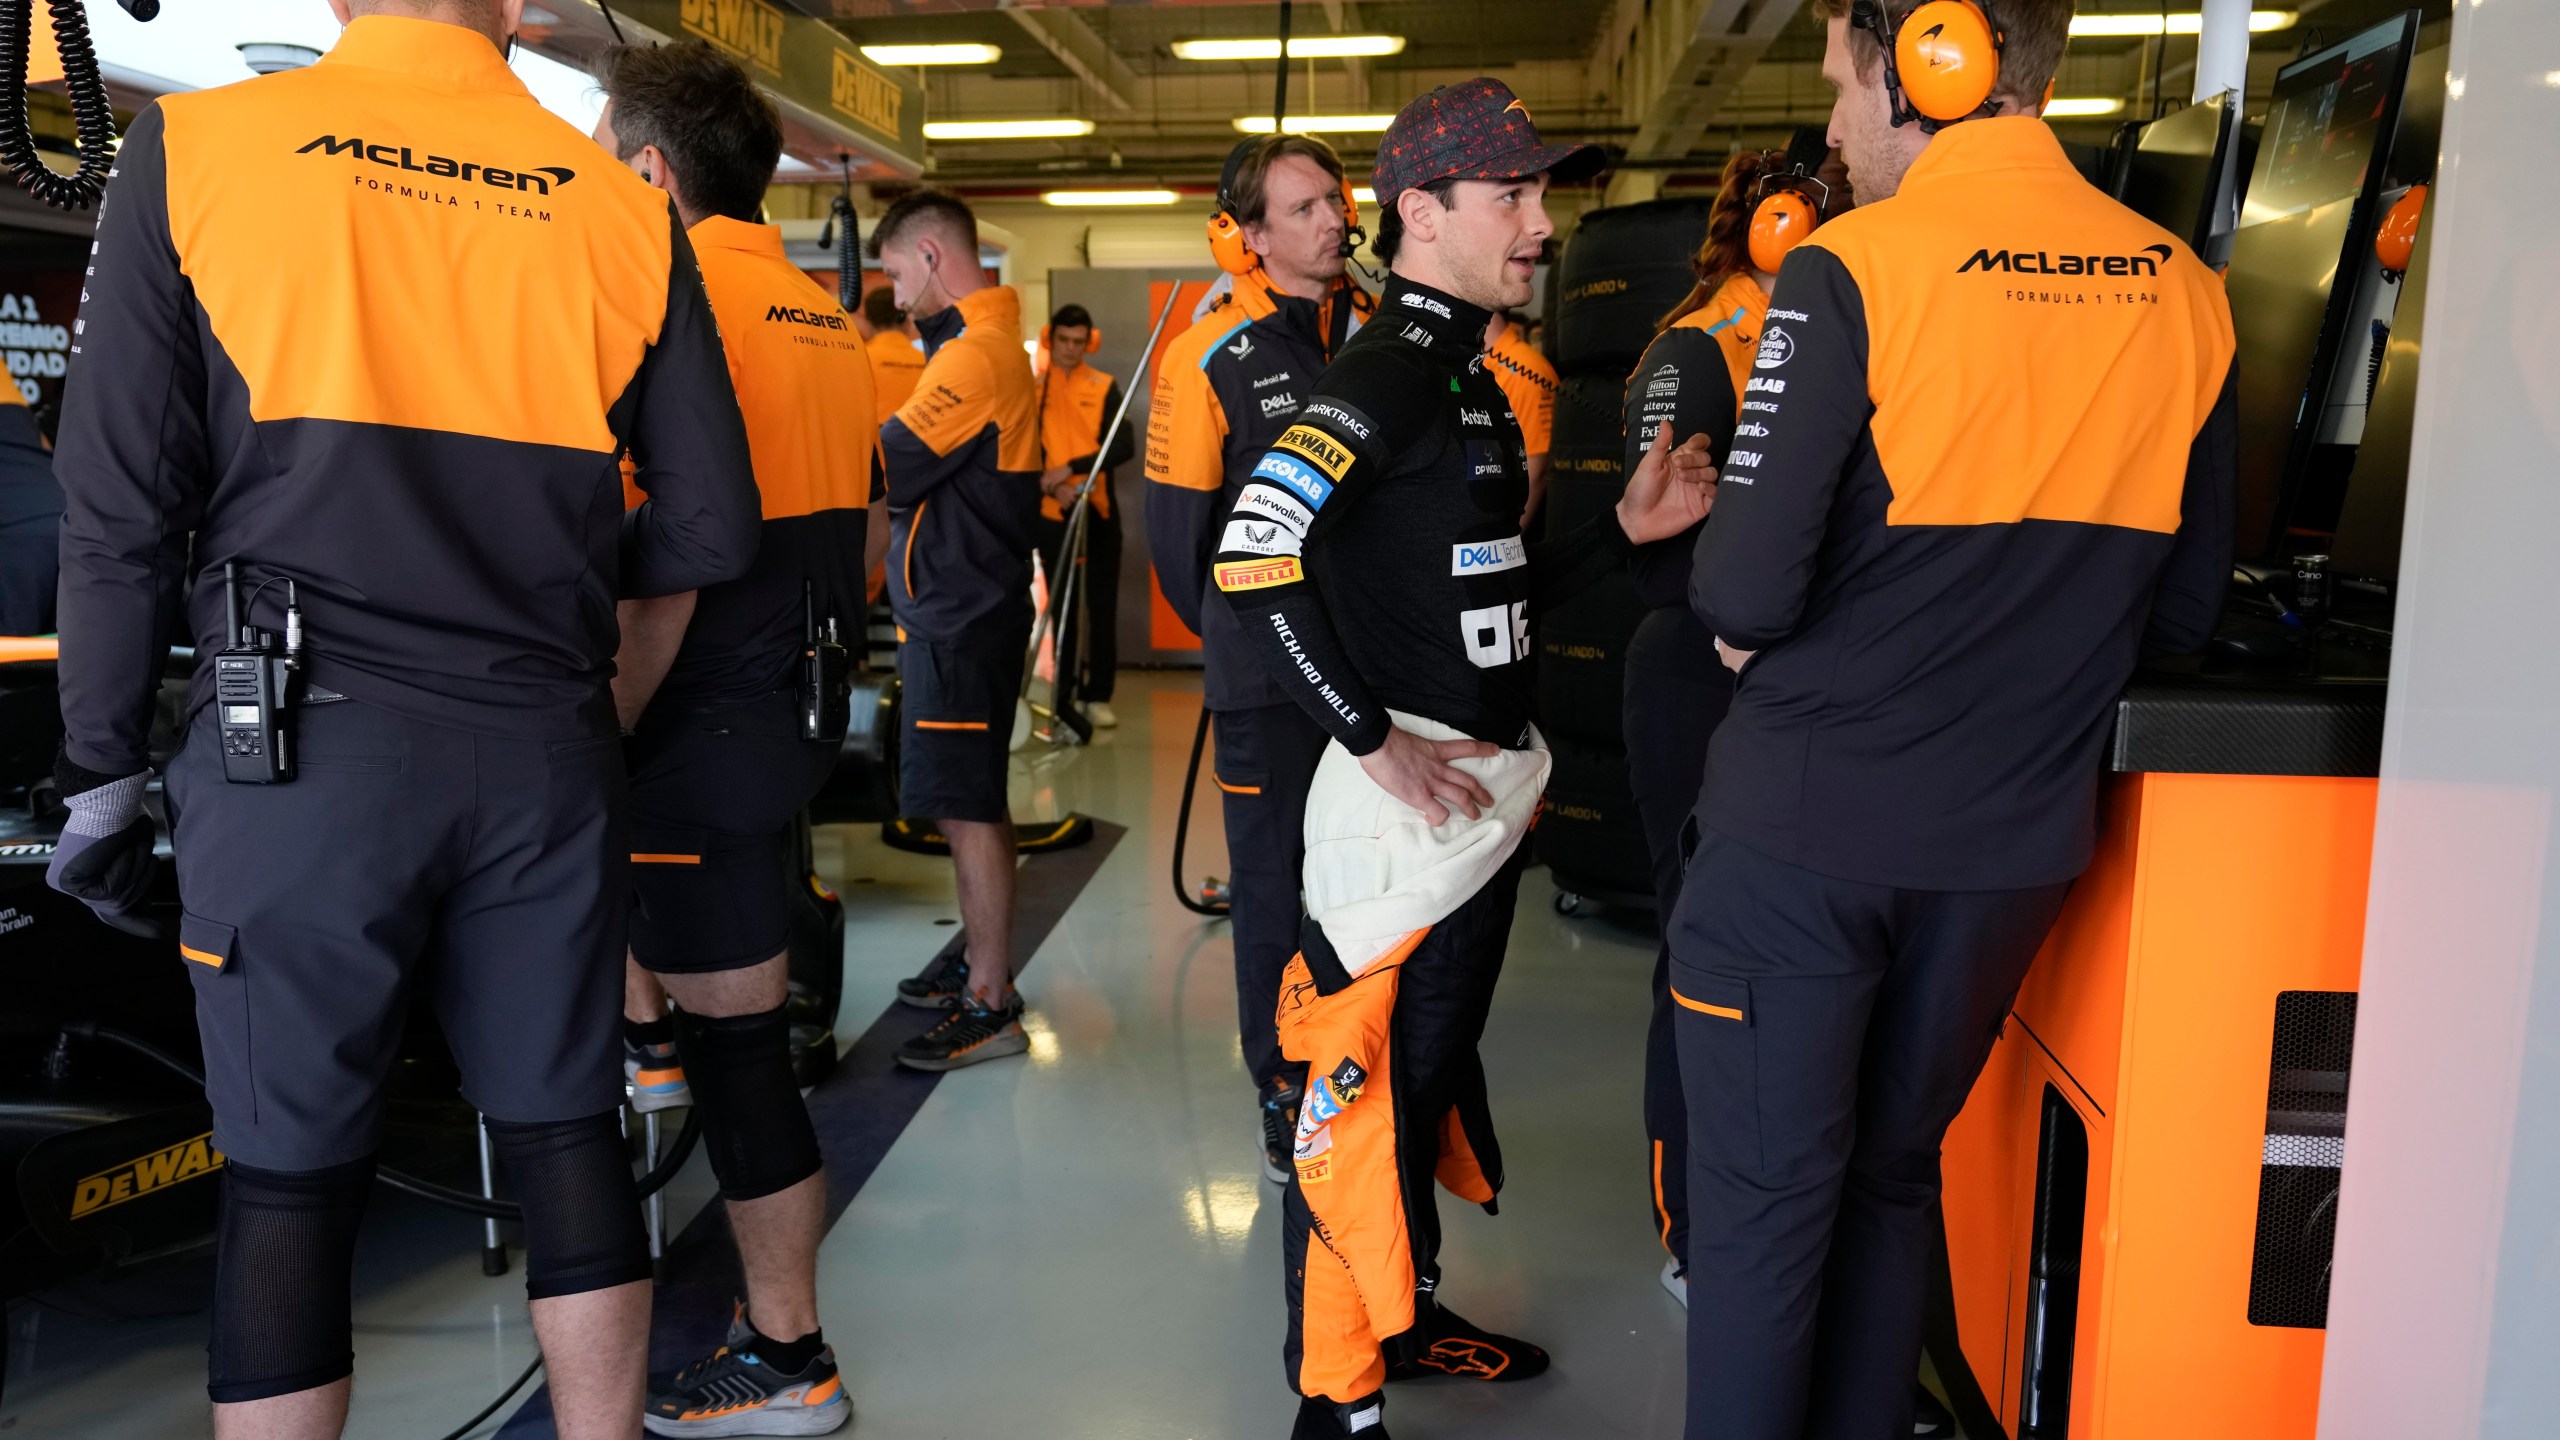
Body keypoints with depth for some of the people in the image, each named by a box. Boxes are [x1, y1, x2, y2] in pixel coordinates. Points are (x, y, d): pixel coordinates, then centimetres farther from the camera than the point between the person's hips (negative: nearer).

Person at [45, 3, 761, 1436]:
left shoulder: (194, 148, 0)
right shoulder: (623, 211, 4)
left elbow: (122, 509, -1)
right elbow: (711, 532, 4)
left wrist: (103, 772, 7)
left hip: (300, 751, -1)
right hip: (546, 749, 2)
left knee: (293, 1174, 8)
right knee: (568, 1134, 14)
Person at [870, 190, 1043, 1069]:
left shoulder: (974, 355, -17)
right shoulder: (992, 344, 17)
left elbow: (886, 465, -20)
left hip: (959, 618, -10)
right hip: (964, 607, 10)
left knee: (967, 808, -6)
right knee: (972, 804, 18)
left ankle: (991, 1007, 1)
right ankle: (981, 960, 30)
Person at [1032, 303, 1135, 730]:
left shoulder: (1104, 387, 3)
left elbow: (1124, 446, -8)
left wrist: (1071, 467, -18)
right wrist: (1053, 487, -18)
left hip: (1099, 512, 0)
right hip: (1052, 513, 0)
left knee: (1102, 607, 2)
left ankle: (1098, 696, 10)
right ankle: (1063, 697, 11)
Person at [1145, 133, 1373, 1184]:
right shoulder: (1210, 356, -8)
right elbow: (1176, 525, -3)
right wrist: (1232, 632, 5)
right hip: (1266, 673, -4)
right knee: (1274, 879, 5)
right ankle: (1284, 1097, 20)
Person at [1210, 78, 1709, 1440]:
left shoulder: (1470, 380, 16)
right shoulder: (1386, 372, -14)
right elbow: (1255, 558, -27)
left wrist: (1621, 530, 11)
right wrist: (1375, 741, -24)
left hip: (1491, 788, 10)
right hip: (1410, 794, -10)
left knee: (1436, 1068, 21)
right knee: (1366, 1091, -1)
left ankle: (1405, 1316, 39)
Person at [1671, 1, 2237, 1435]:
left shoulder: (1855, 273, -15)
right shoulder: (2185, 294, 2)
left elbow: (1746, 598, -19)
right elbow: (2186, 604, 9)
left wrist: (1734, 613, 3)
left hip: (1803, 828, -5)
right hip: (2016, 835, 6)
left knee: (1765, 1193, 8)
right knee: (1894, 1173, 21)